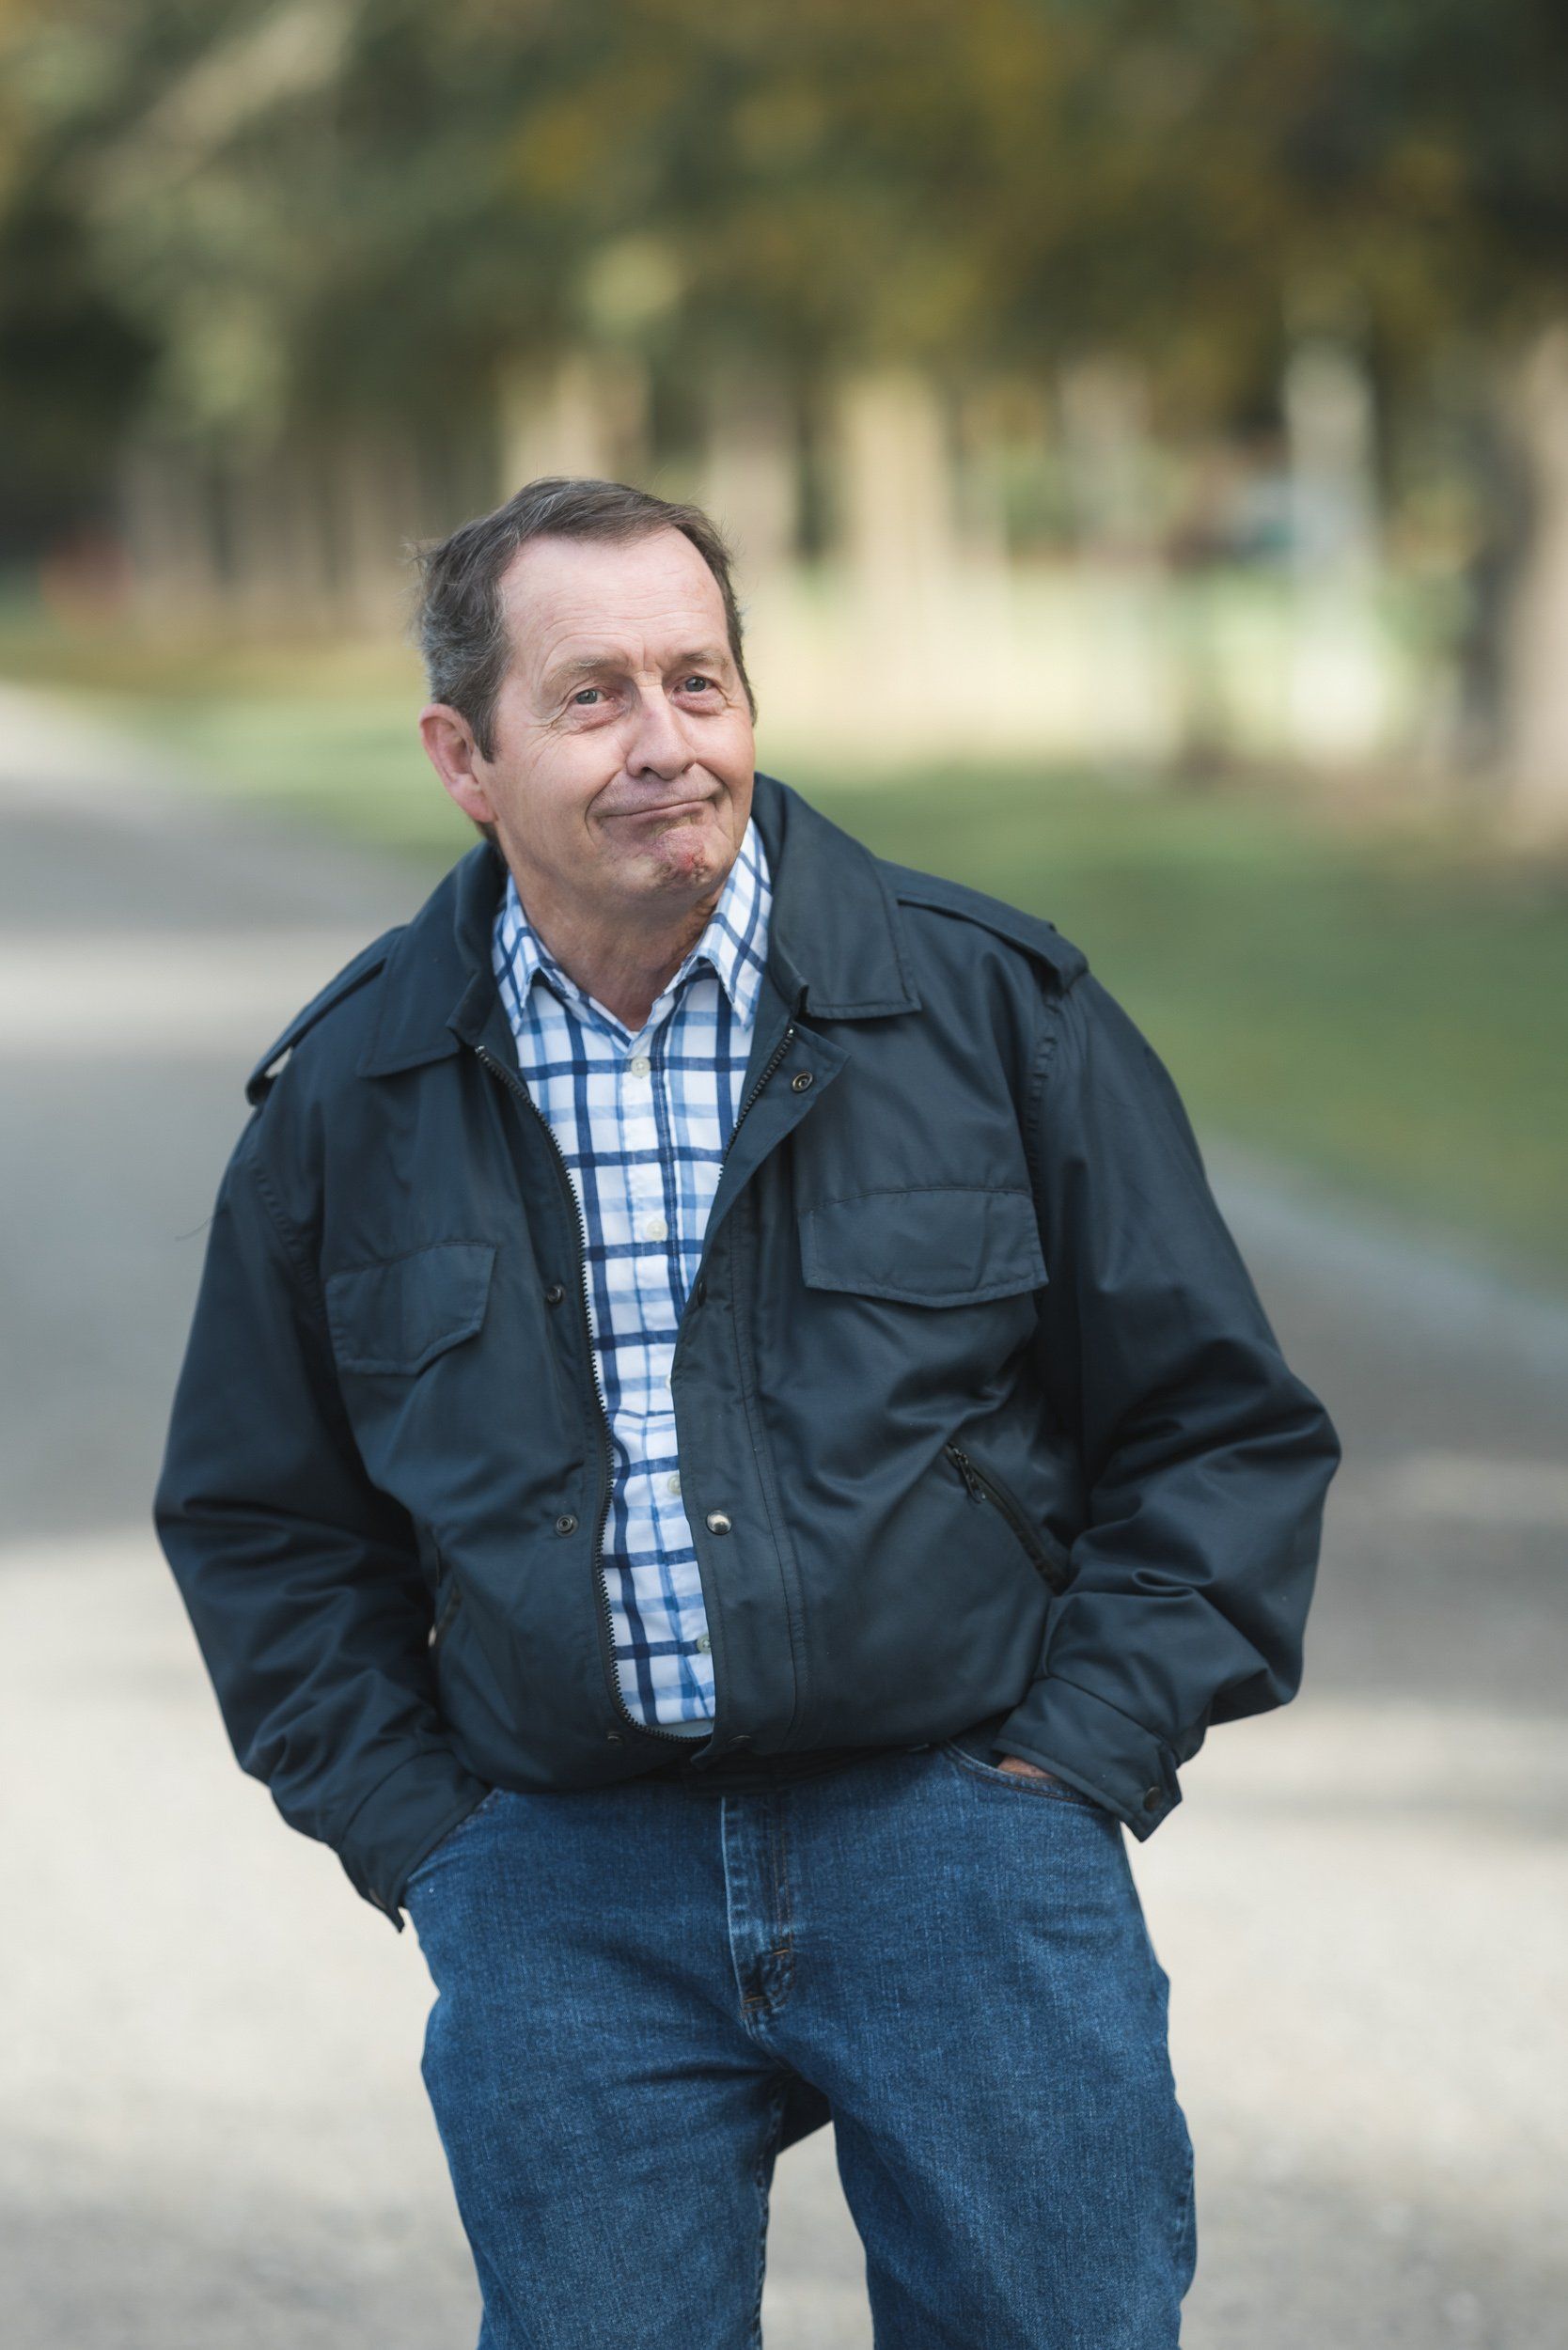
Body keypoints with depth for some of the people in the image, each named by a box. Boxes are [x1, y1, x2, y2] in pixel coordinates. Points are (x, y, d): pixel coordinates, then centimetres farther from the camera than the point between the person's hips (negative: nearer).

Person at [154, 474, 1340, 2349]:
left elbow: (1224, 1428, 6)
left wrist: (1076, 1762, -3)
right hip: (559, 1884, 1)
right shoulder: (348, 1098, 5)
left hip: (962, 1835, -1)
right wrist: (415, 1836, 5)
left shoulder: (991, 1003, 1)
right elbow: (261, 1519, 16)